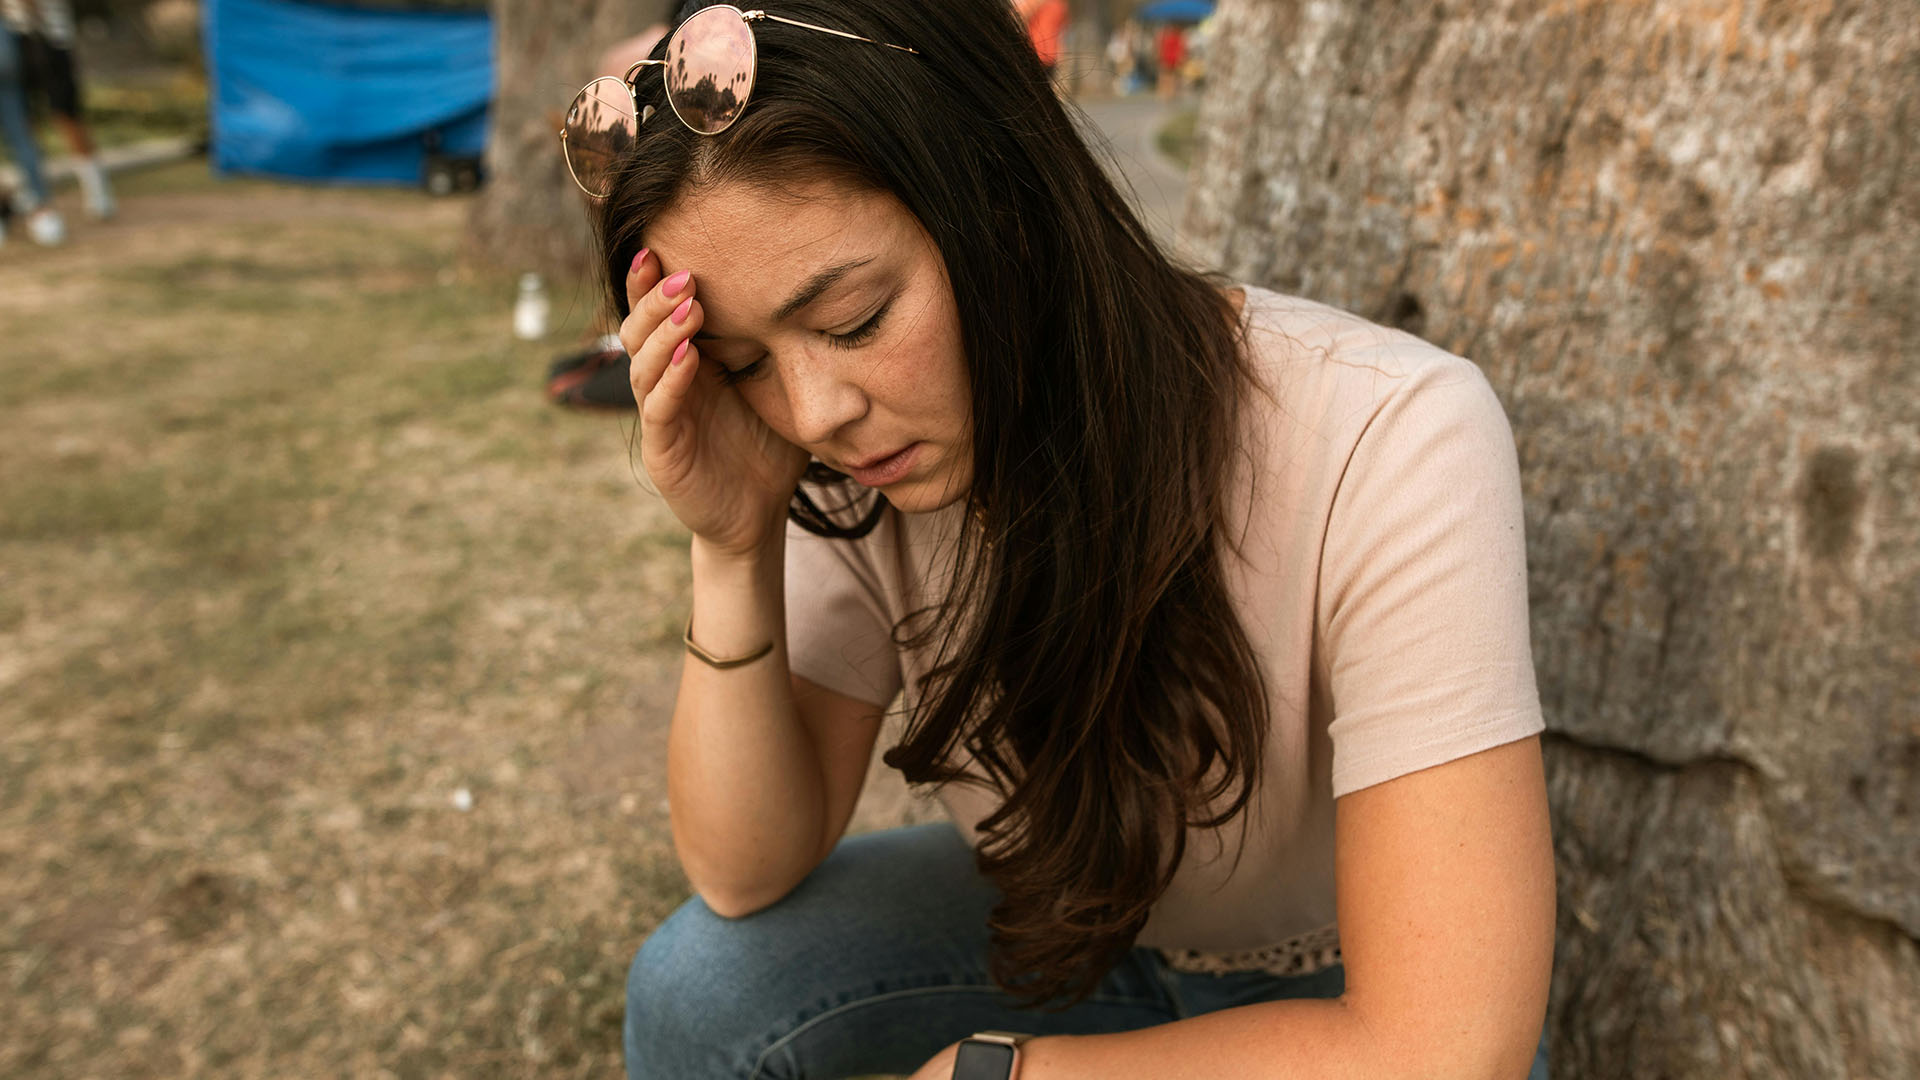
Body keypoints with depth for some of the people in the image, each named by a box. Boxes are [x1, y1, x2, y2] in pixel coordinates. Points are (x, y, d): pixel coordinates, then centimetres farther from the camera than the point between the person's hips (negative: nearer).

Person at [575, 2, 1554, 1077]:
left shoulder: (1390, 441, -35)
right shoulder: (850, 460, -18)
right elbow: (748, 873, -14)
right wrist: (735, 548, -29)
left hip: (1343, 987, -2)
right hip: (1073, 919, 3)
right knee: (701, 987, -15)